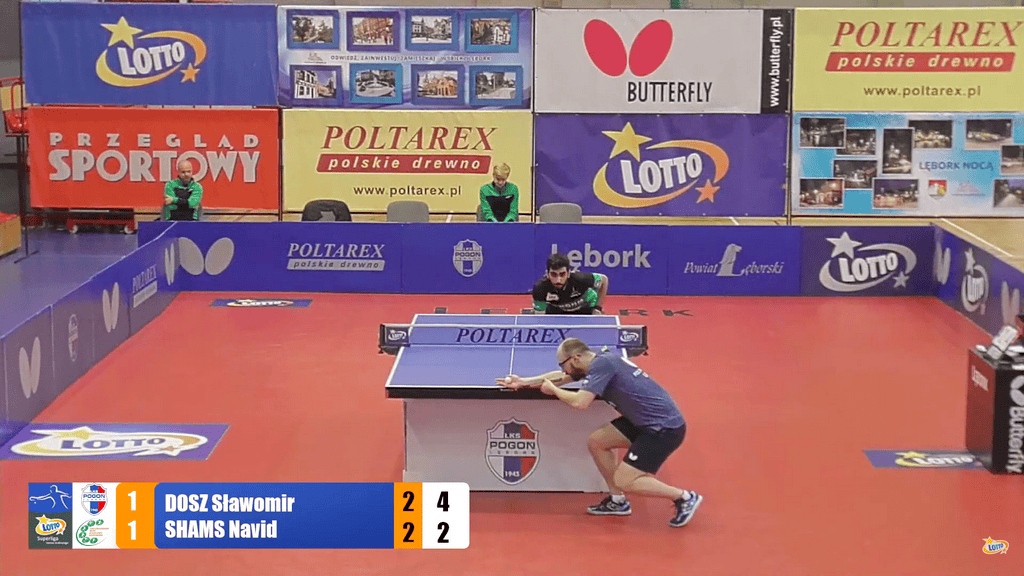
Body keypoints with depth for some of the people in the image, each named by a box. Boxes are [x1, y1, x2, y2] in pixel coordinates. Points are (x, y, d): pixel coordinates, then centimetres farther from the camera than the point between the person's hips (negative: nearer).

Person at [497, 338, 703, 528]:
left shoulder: (602, 364, -18)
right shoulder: (598, 363, 10)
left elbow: (579, 402, -27)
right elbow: (559, 377, 24)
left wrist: (553, 390, -9)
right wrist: (523, 382, 23)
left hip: (665, 427, -10)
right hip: (644, 422, 10)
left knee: (624, 481, -10)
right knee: (596, 442, 13)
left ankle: (684, 497, 1)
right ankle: (618, 501, 21)